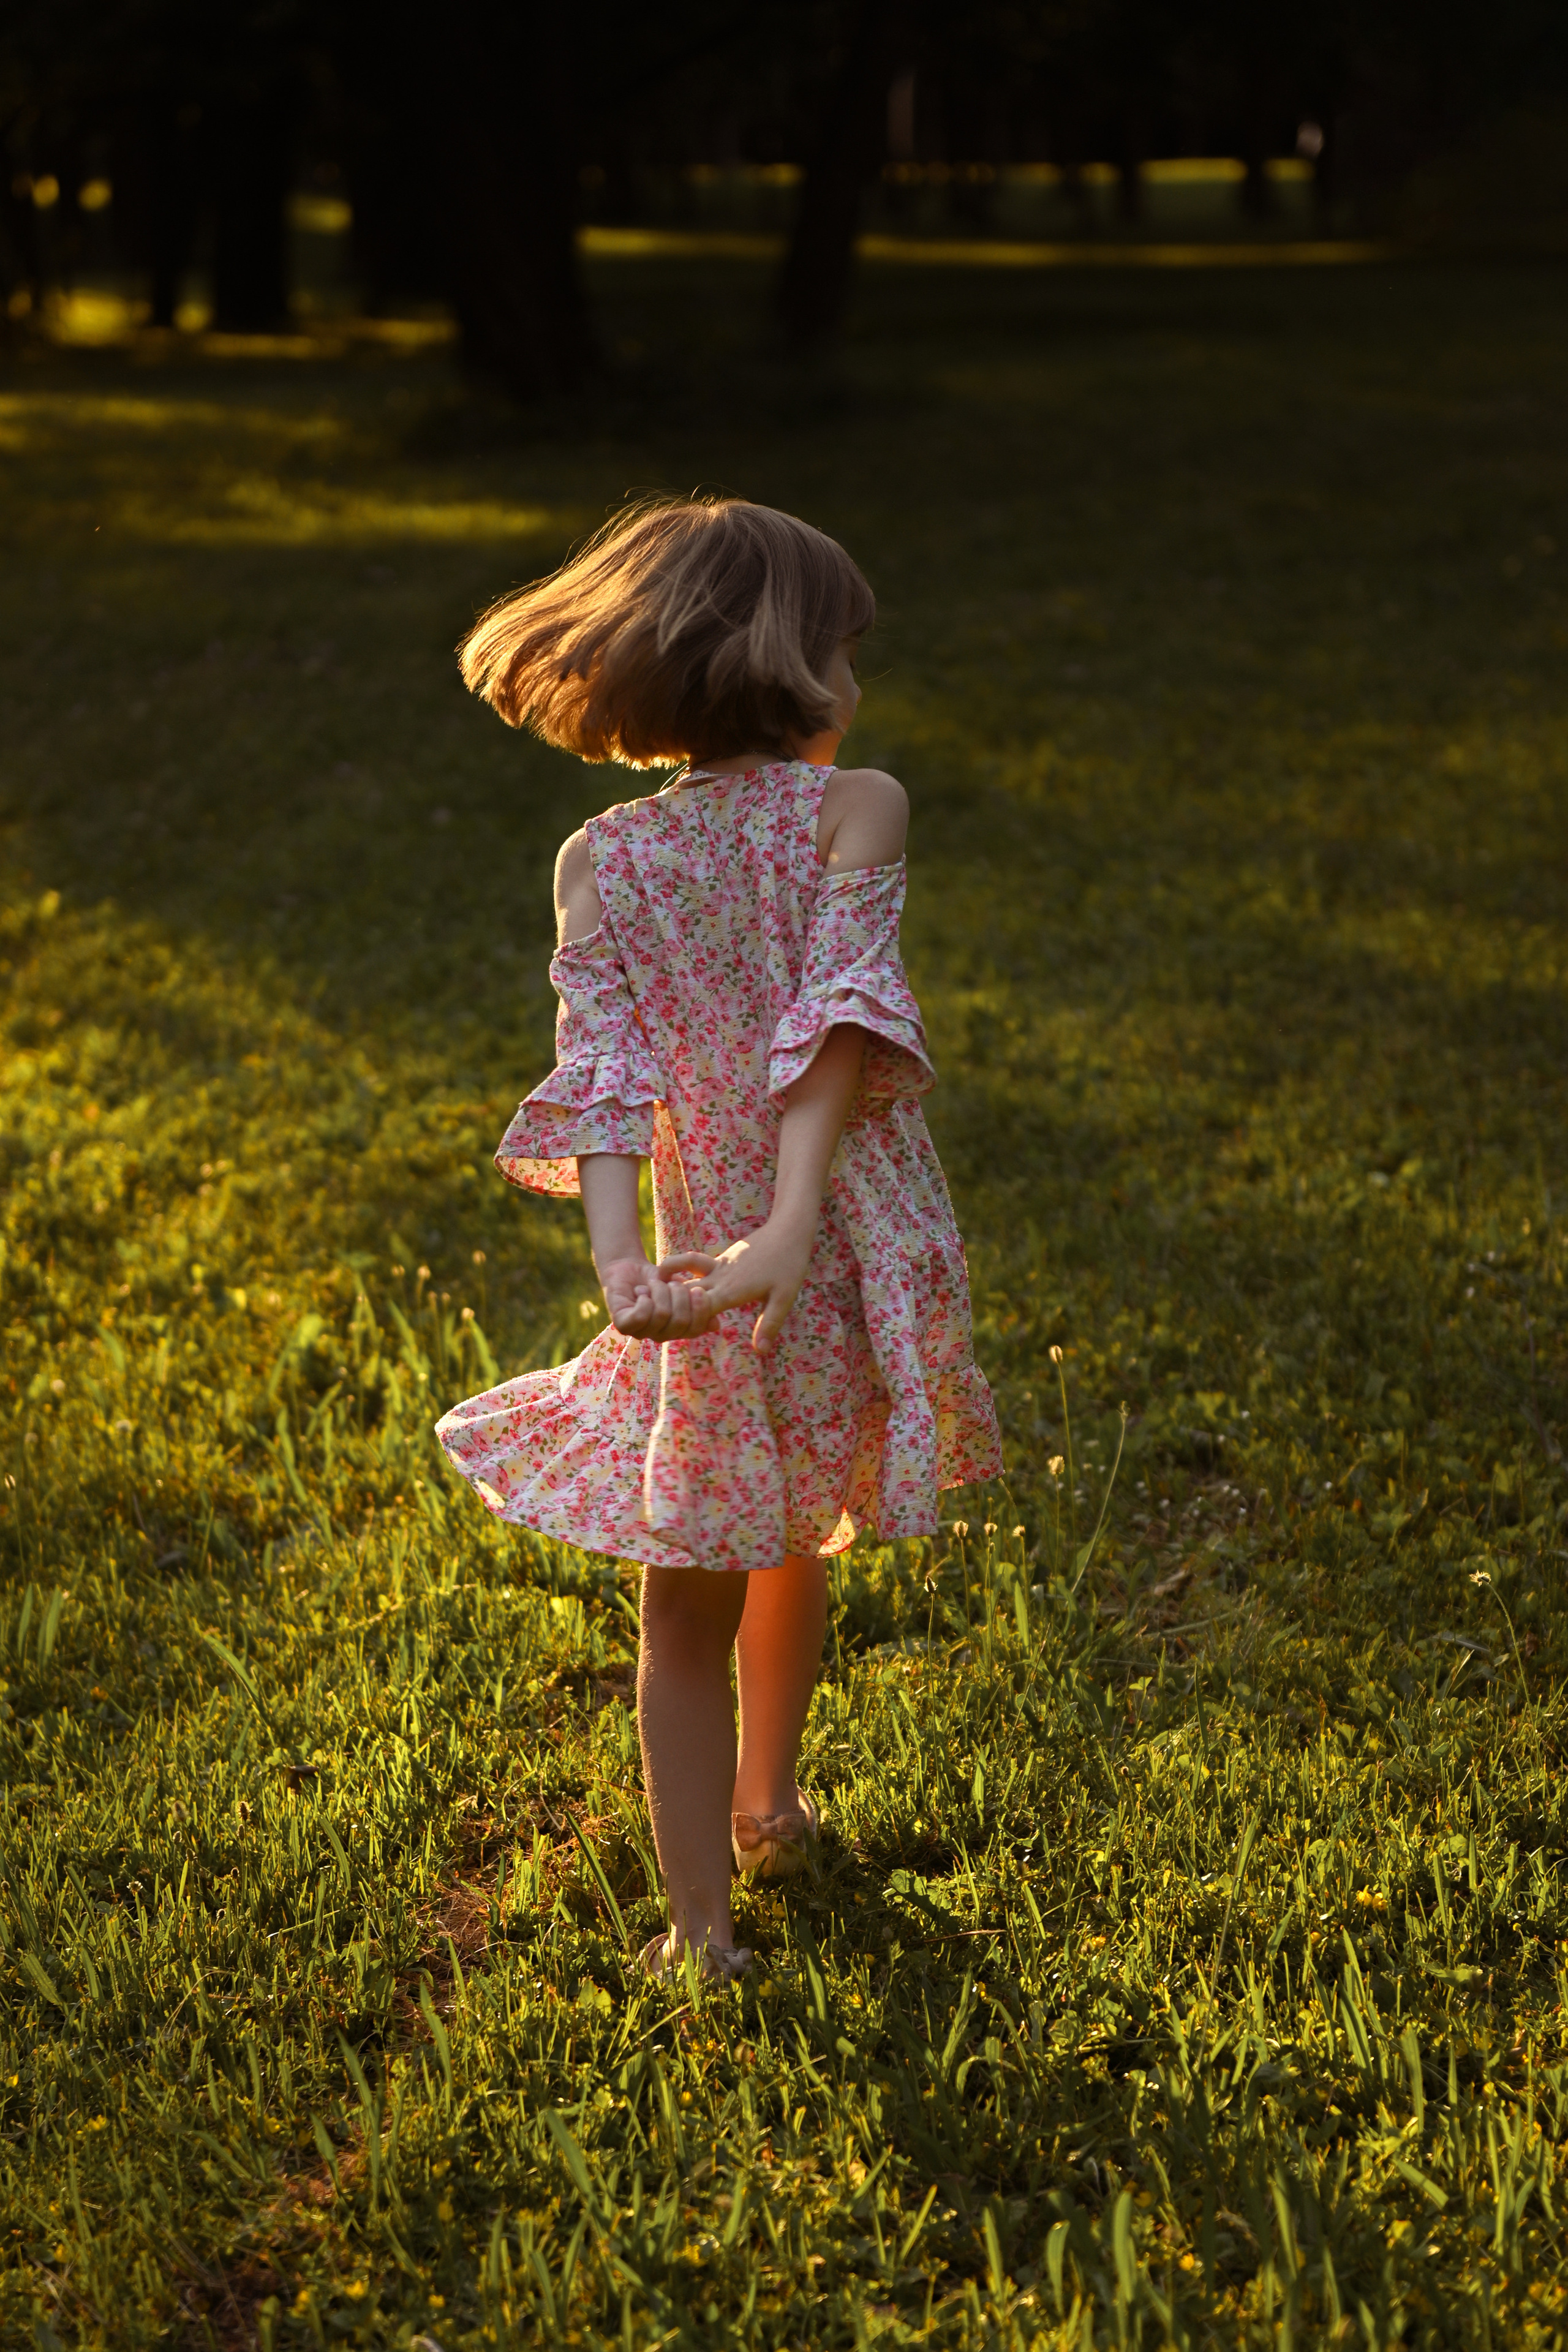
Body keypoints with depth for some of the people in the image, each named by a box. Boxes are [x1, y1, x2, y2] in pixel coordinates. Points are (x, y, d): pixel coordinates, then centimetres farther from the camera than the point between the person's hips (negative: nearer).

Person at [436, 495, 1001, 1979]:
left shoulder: (601, 861, -3)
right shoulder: (858, 809, -8)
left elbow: (606, 1066, -14)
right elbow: (839, 1012, -21)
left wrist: (617, 1259, -24)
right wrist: (796, 1223, -30)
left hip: (709, 1262, -1)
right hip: (864, 1253, 1)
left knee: (688, 1610, 13)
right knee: (793, 1540, 27)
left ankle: (702, 1926, 18)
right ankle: (767, 1809, 48)